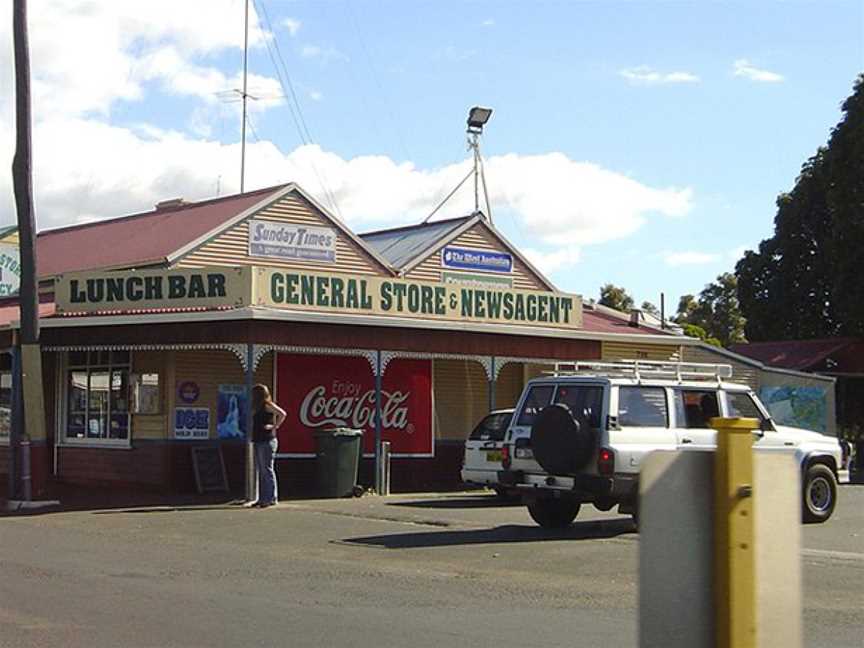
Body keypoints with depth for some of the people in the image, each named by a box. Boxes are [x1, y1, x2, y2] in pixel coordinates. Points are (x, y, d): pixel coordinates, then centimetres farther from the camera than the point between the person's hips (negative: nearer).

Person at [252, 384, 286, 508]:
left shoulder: (267, 405, -9)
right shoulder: (257, 407, 18)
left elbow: (282, 414, -20)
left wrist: (275, 426, -15)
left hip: (267, 441, -10)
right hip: (258, 441, 10)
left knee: (267, 470, -8)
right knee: (260, 471, 11)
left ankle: (271, 498, -5)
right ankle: (262, 498, 15)